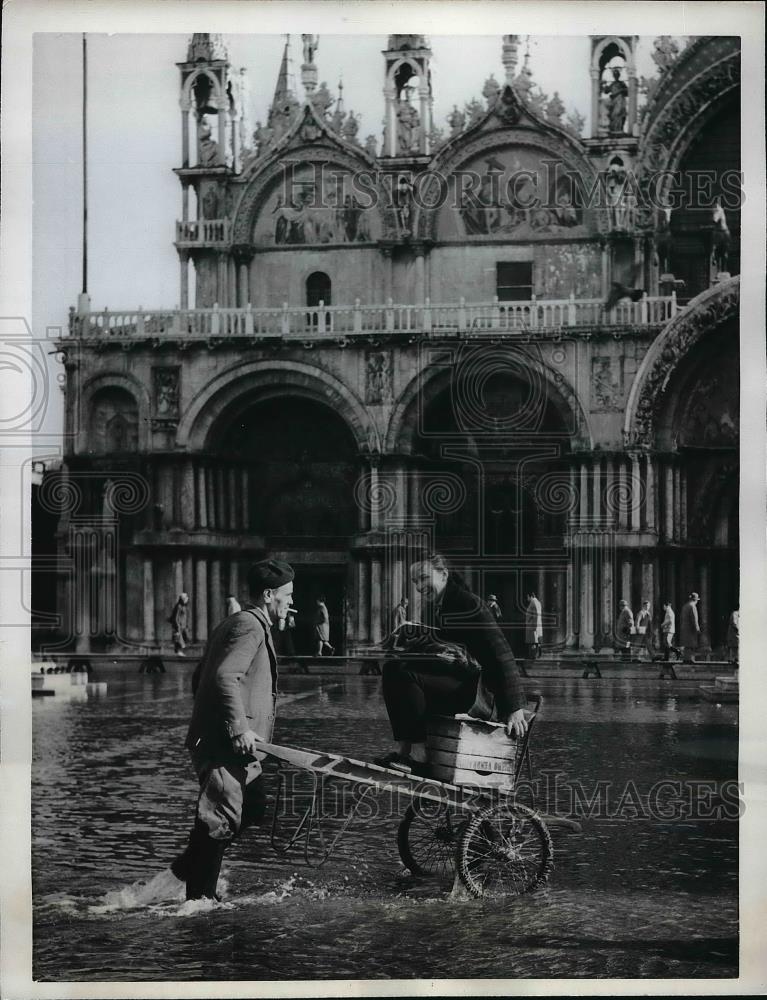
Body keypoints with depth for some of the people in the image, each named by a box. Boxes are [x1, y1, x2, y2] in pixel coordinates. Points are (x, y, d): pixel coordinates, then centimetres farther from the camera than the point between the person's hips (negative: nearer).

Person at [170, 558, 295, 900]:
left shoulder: (231, 624, 20)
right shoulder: (250, 626, -13)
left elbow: (200, 679, 24)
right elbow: (225, 677, -26)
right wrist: (239, 728, -29)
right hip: (222, 743, -11)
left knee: (253, 807, 18)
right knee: (220, 818, -6)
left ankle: (189, 865, 25)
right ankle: (200, 895, 0)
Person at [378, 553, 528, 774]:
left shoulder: (470, 605, -13)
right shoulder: (431, 607, 13)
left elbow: (501, 655, -18)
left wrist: (515, 709, -24)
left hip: (482, 694, -9)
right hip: (457, 681, 9)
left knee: (407, 676, -24)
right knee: (392, 667, -6)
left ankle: (419, 756, -20)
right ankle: (403, 749, -13)